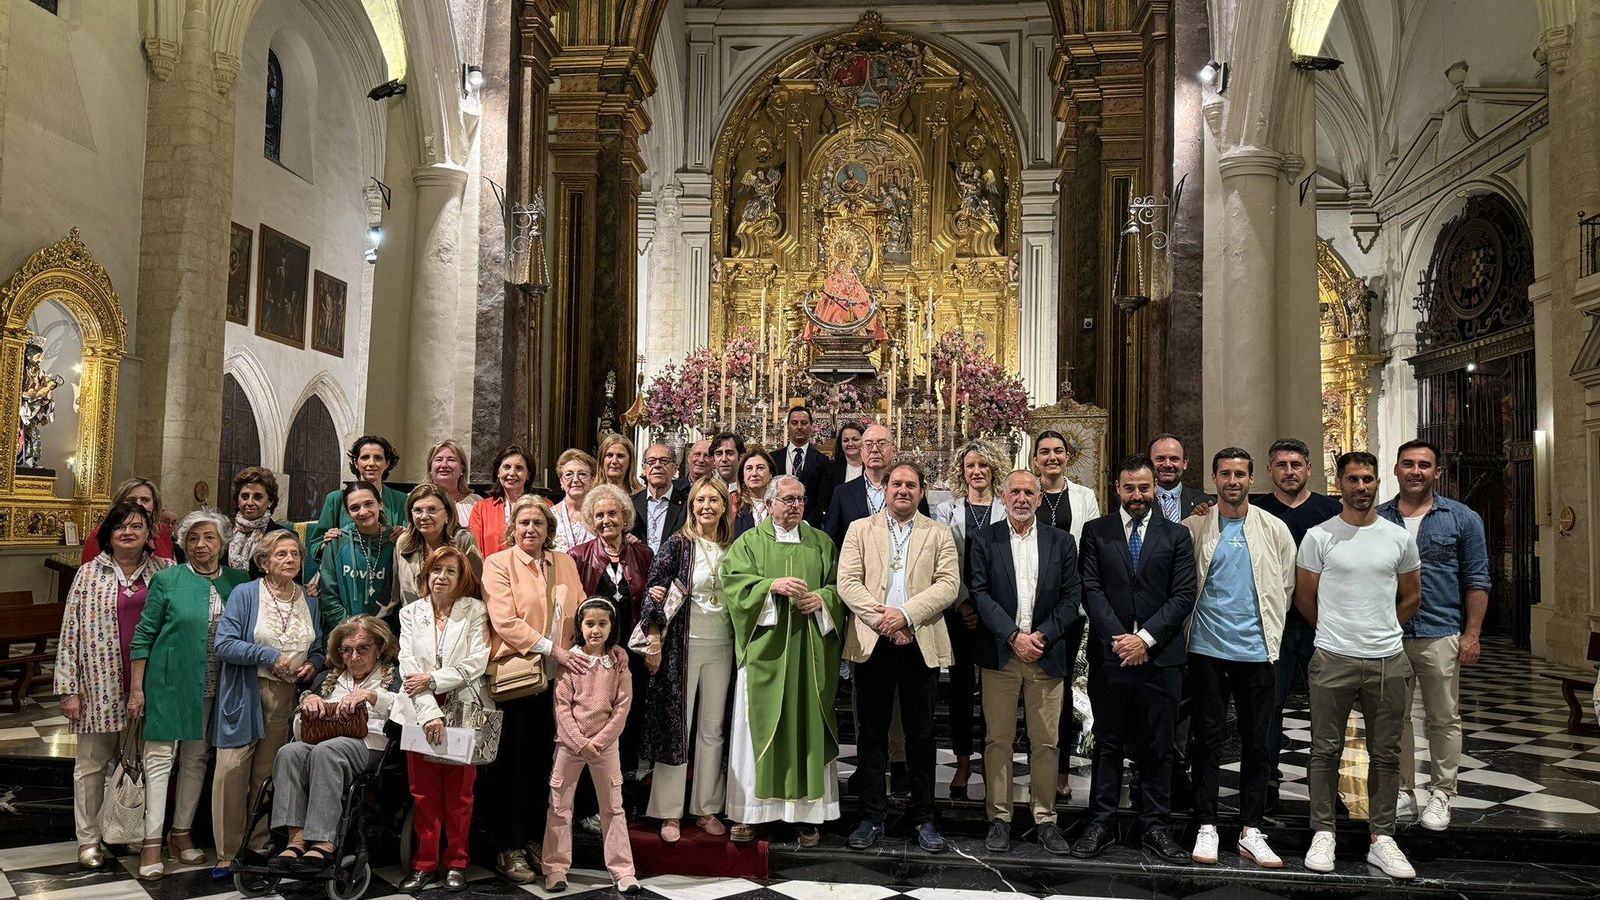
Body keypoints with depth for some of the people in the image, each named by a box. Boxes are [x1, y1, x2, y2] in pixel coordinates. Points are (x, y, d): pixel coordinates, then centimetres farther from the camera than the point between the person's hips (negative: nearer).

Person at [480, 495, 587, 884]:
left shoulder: (565, 563, 12)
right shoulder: (498, 563, -3)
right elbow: (505, 621, -13)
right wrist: (551, 648, -17)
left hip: (556, 675, 4)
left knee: (541, 760, 10)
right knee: (513, 761, 2)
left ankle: (531, 838, 23)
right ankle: (507, 848, 12)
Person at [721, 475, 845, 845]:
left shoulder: (821, 543, 13)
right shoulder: (749, 542, 5)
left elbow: (839, 587, 13)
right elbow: (733, 580, -8)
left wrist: (823, 598, -8)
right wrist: (772, 585, -21)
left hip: (809, 650, 2)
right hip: (764, 650, -2)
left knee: (808, 725, 3)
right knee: (760, 725, 1)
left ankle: (808, 812, 10)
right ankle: (751, 810, 9)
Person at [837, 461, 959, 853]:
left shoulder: (940, 534, 8)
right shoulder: (860, 530, 9)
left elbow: (948, 585, -4)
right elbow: (847, 582, -2)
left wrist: (905, 613, -16)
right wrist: (881, 620, -13)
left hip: (920, 644, 0)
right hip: (873, 644, 0)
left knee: (921, 735, 6)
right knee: (872, 733, 6)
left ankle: (924, 818, 18)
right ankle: (872, 816, 17)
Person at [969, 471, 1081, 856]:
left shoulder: (1061, 542, 8)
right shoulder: (984, 539, 3)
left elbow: (1071, 597, 4)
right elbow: (980, 593, -4)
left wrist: (1042, 635, -8)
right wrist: (1014, 636, -12)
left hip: (1047, 655, 1)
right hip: (1000, 654, -1)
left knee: (1046, 741, 5)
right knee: (998, 739, 4)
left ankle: (1045, 819, 16)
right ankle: (999, 818, 13)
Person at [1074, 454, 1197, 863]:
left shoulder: (1176, 535, 7)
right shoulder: (1096, 531, 6)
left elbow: (1184, 596, -1)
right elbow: (1091, 589, -1)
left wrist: (1146, 638, -11)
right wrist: (1118, 638, -12)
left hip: (1160, 656, 1)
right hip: (1109, 654, 0)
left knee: (1157, 747, 7)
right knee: (1108, 744, 7)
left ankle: (1155, 826, 16)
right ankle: (1101, 823, 14)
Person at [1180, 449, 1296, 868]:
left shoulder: (1274, 529, 5)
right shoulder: (1193, 527, 1)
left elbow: (1286, 587, 10)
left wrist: (1268, 627, 8)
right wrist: (1196, 621, 3)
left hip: (1256, 649, 1)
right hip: (1207, 648, -1)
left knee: (1258, 743, 6)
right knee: (1208, 739, 4)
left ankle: (1251, 832, 15)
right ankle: (1206, 828, 12)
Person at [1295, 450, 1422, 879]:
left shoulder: (1400, 537, 5)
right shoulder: (1318, 537, -3)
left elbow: (1411, 598, 16)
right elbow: (1304, 598, 5)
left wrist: (1380, 631, 14)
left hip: (1389, 660, 3)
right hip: (1333, 659, -2)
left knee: (1385, 754, 10)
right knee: (1326, 750, 5)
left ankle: (1381, 838, 20)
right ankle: (1323, 833, 15)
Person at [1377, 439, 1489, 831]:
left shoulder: (1462, 519, 2)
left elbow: (1477, 580, 1)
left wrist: (1472, 634, -5)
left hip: (1440, 634, -2)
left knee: (1444, 719, 6)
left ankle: (1440, 795, 18)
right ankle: (1402, 792, 20)